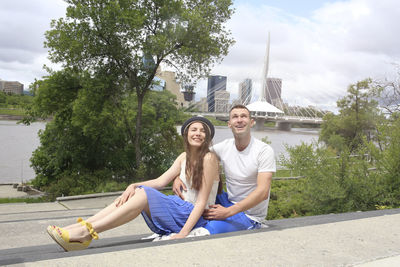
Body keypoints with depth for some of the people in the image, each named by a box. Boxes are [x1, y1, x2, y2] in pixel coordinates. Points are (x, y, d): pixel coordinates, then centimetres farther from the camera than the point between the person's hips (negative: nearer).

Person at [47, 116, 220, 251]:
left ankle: (86, 233, -29)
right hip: (180, 209, 7)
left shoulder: (209, 158, -11)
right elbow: (161, 181, 4)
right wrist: (133, 186, -13)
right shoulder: (184, 157, 13)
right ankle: (81, 226, -22)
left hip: (195, 217, -7)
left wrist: (183, 234, -23)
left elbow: (202, 201, -15)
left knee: (143, 195, -25)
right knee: (136, 191, -12)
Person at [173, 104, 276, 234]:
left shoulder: (265, 151, -17)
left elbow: (263, 192, -24)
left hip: (250, 215, -5)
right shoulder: (224, 147, -2)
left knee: (212, 228, -33)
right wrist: (177, 177, -14)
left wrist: (228, 212, -30)